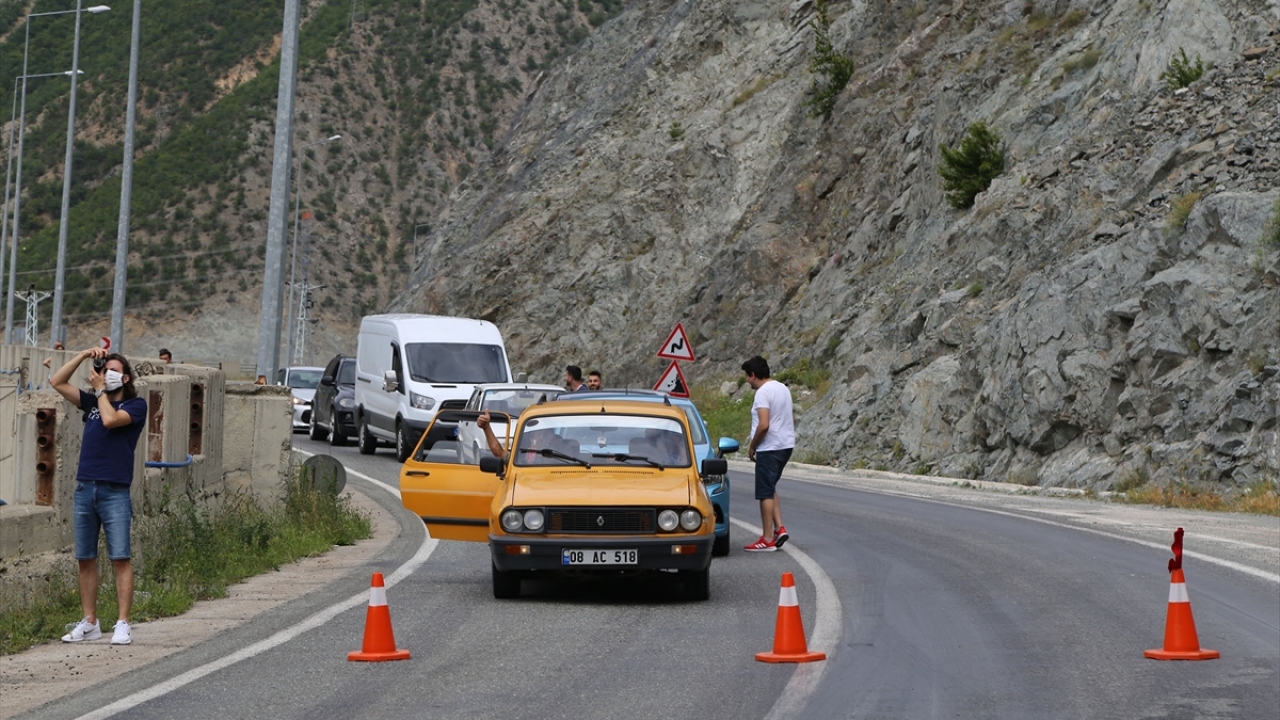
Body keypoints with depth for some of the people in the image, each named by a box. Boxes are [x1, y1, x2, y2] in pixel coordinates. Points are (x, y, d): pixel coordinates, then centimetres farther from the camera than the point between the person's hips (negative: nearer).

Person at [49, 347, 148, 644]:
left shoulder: (136, 405, 3)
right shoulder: (92, 401, 18)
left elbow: (110, 419, -15)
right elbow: (57, 382, 15)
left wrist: (100, 390, -1)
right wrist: (84, 355, 8)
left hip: (114, 492, -5)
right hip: (85, 488, 5)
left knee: (120, 559, -7)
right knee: (86, 560, 6)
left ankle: (123, 625, -8)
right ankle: (89, 623, 11)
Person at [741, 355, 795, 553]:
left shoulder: (763, 392, -17)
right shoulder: (783, 388, 13)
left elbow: (763, 425, -25)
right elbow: (792, 418, 20)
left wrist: (752, 446, -12)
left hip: (770, 448, -9)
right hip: (786, 445, 9)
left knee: (765, 492, -3)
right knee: (770, 489, 20)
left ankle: (767, 540, -1)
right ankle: (779, 528, 10)